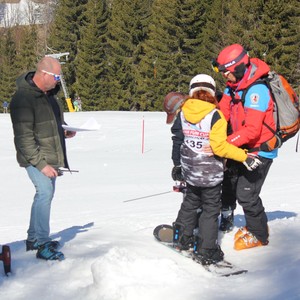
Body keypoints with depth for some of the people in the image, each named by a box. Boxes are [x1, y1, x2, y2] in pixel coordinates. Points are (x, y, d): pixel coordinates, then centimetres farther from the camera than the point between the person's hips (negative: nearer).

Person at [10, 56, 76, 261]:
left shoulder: (49, 94, 9)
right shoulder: (23, 98, -19)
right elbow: (24, 137, -21)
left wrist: (64, 132, 6)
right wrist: (41, 163, -24)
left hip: (51, 158, 9)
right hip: (36, 159, -9)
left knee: (45, 194, 15)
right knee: (45, 192, -19)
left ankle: (34, 239, 28)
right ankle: (43, 244, -17)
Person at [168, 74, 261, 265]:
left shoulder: (183, 113, -2)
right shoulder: (215, 115, -18)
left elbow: (177, 141, 7)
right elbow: (219, 146, -24)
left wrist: (177, 164, 20)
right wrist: (244, 157, -17)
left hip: (190, 171, 5)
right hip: (211, 173, -5)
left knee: (191, 203, 25)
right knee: (210, 209, 6)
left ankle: (183, 238, 33)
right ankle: (206, 252, 8)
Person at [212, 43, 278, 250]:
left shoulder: (257, 90, -29)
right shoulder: (234, 86, 0)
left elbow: (252, 130, -33)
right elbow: (222, 114, -2)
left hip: (260, 150, -9)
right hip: (243, 147, 9)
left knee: (246, 194, -5)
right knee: (227, 182, 19)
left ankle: (259, 235, 15)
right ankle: (226, 221, 40)